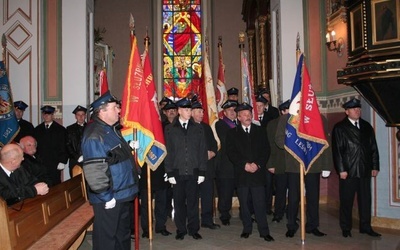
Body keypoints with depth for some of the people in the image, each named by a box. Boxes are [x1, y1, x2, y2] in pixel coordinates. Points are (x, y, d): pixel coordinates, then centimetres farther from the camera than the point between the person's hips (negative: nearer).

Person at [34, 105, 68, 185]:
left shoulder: (60, 129, 4)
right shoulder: (37, 129, 14)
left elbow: (64, 148, 0)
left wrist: (62, 162, -8)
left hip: (55, 165, -3)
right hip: (40, 165, 3)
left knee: (55, 185, -4)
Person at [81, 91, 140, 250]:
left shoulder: (113, 130, 11)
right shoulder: (94, 136, -20)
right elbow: (94, 171, -25)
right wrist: (107, 197, -21)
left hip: (123, 194, 9)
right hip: (109, 199, -9)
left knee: (123, 233, 22)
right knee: (107, 237, 5)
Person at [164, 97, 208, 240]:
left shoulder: (198, 128, 8)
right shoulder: (170, 129, 4)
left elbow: (202, 151, 5)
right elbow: (168, 152, 1)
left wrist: (202, 172, 0)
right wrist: (170, 173, -4)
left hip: (193, 172, 1)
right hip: (177, 172, 0)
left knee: (193, 202, 6)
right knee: (179, 202, 7)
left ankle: (193, 229, 20)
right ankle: (181, 230, 20)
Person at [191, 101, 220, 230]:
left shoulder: (206, 127, 17)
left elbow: (214, 144, 19)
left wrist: (212, 153, -1)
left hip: (207, 166, 6)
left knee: (208, 194, 8)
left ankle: (207, 220, 19)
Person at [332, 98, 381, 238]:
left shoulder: (367, 126, 12)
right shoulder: (340, 128, -1)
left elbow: (373, 148, 13)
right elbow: (337, 150, -6)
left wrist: (375, 166, 7)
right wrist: (341, 169, -11)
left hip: (365, 170, 4)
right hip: (348, 170, -4)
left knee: (365, 200, 9)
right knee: (346, 200, 3)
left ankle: (365, 227, 21)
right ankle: (346, 228, 15)